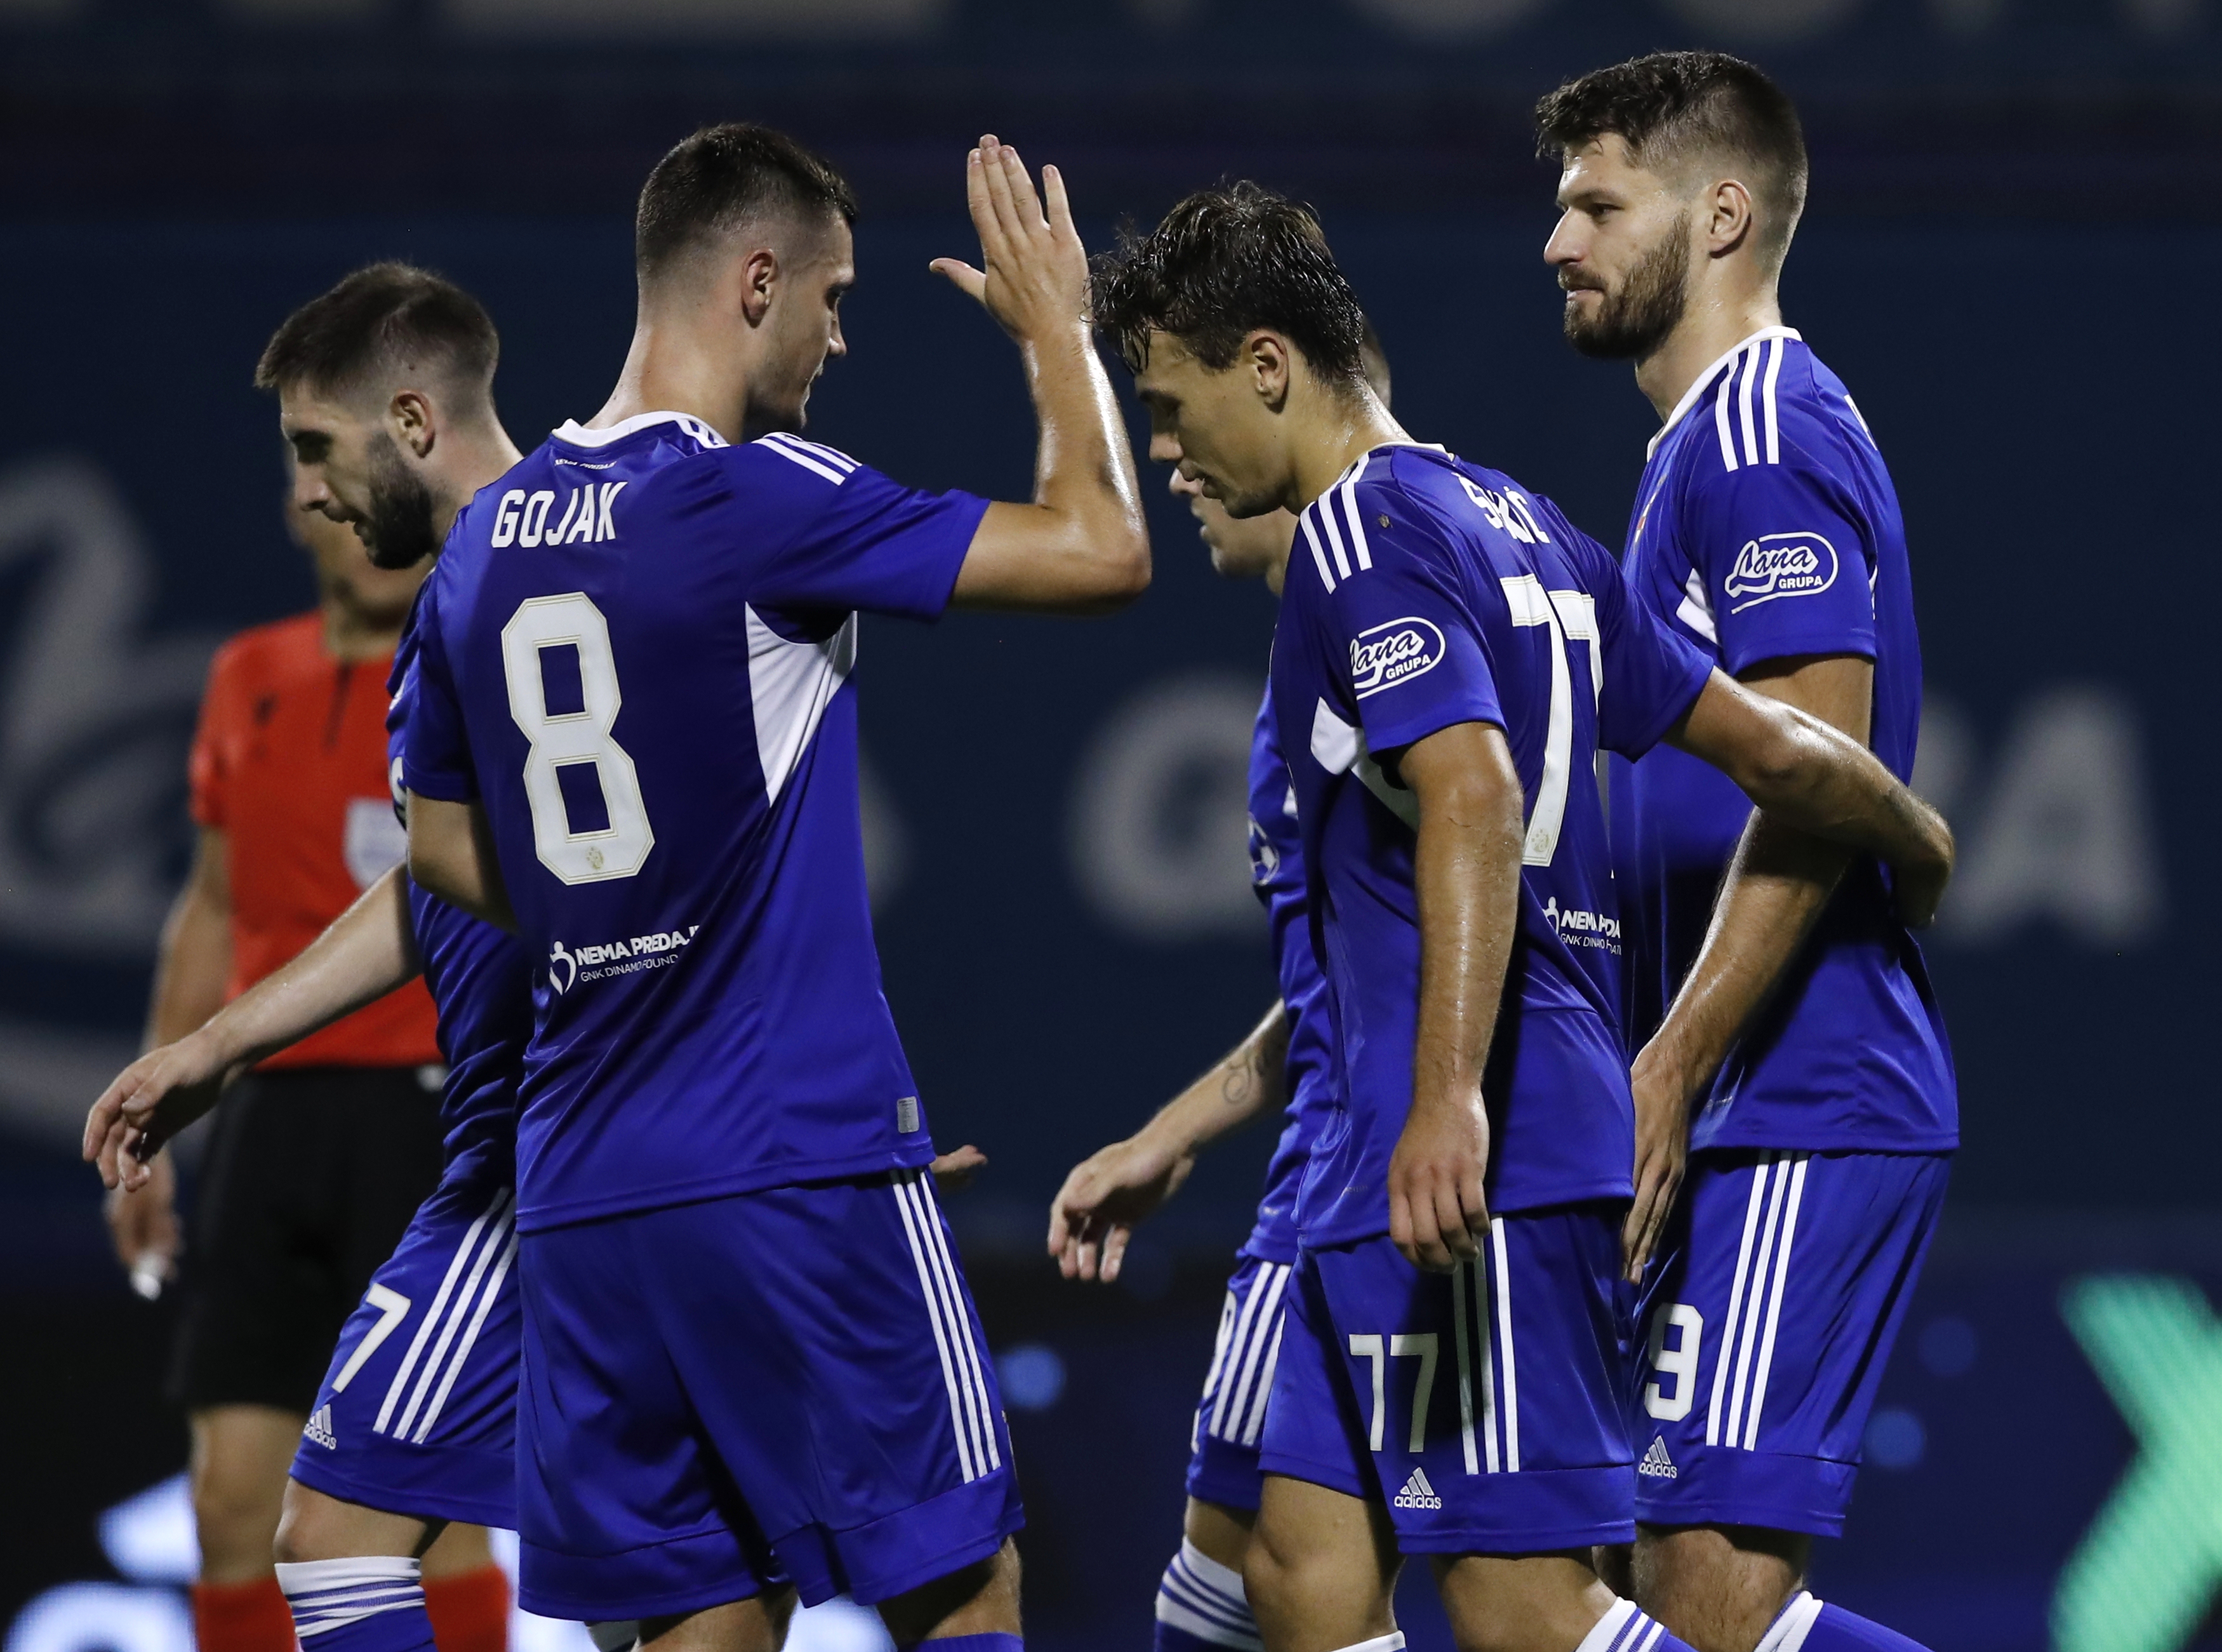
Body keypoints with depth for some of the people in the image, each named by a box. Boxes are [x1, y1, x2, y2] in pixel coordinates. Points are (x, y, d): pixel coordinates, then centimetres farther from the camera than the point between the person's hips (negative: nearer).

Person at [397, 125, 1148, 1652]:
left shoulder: (491, 537, 11)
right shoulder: (754, 499, -11)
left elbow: (445, 848, 21)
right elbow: (1101, 553, -12)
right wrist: (1057, 331, 3)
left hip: (582, 1182, 7)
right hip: (795, 1165, -7)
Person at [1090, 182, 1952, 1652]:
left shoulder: (1365, 538, -10)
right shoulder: (1514, 522, 18)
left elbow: (1473, 796, -26)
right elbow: (1773, 749, 19)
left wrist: (1451, 1100, -35)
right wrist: (1924, 854, 38)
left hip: (1473, 1161, -10)